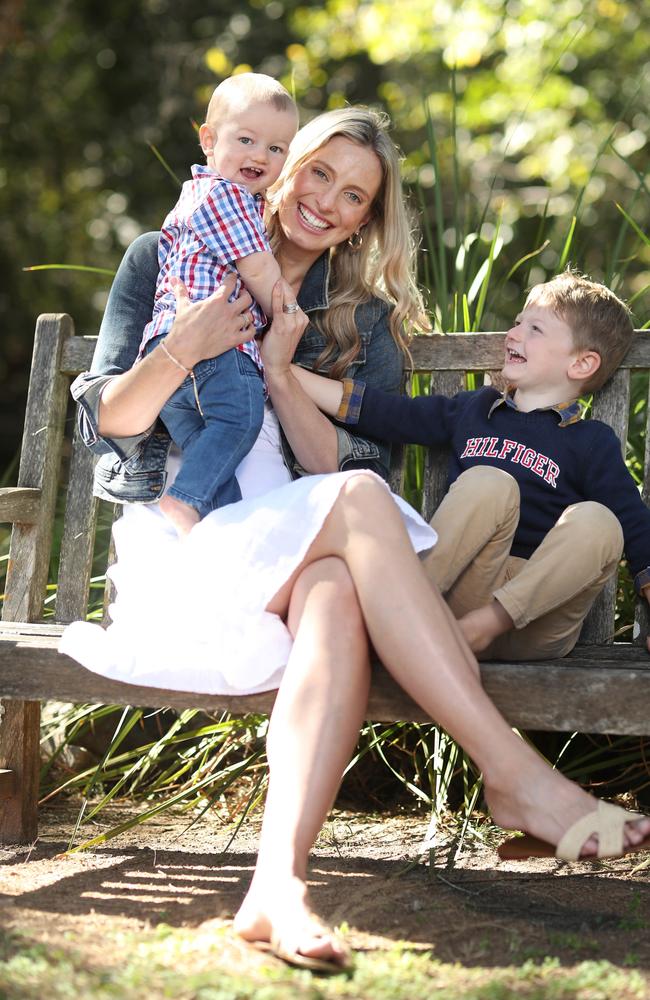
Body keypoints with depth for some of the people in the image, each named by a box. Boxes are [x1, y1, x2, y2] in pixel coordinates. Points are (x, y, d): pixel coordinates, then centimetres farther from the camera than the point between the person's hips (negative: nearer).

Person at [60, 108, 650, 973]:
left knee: (337, 598, -38)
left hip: (298, 556, 2)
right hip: (172, 542, -2)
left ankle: (280, 879, -56)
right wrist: (183, 353, -14)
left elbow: (346, 465, 4)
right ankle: (516, 775, -39)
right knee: (359, 503, -32)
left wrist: (282, 377, -10)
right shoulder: (166, 262, 12)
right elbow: (106, 421, 5)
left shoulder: (366, 323, 16)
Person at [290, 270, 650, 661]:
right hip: (467, 590, 2)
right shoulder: (474, 410, 19)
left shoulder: (593, 443, 9)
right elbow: (383, 412, 18)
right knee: (489, 484, -21)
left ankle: (489, 622, -36)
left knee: (597, 522, -27)